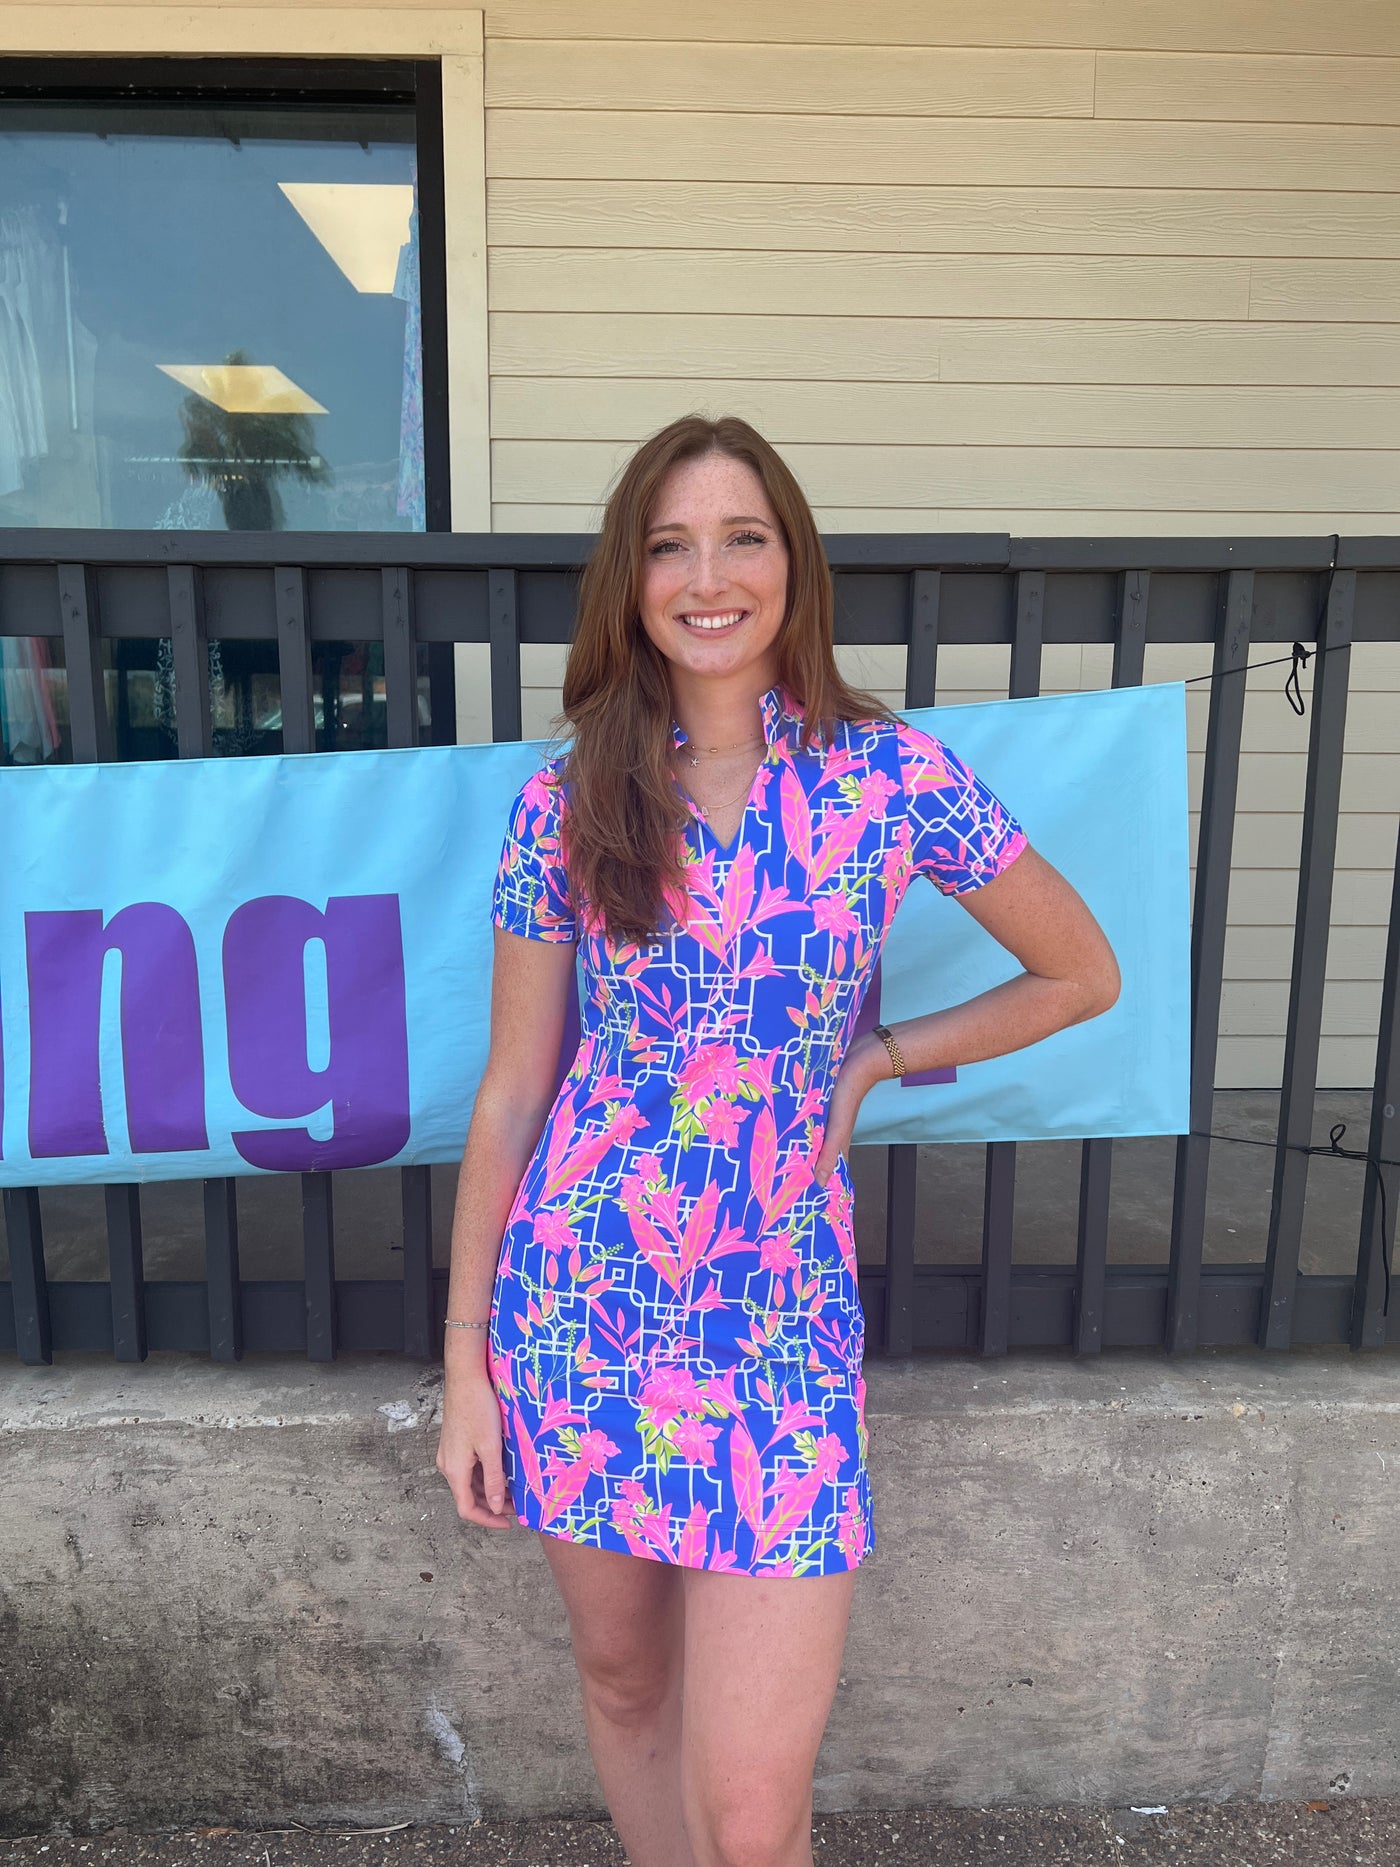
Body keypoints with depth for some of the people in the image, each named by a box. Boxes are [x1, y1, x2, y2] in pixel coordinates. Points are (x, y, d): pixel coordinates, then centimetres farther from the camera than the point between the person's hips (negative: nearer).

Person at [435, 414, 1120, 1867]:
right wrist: (467, 1360, 4)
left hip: (781, 1310, -1)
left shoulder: (895, 778, -5)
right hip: (577, 1296, 2)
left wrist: (867, 1059, 2)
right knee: (621, 1681, 20)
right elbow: (512, 1090, 2)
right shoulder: (565, 804, -2)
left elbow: (1081, 975, 8)